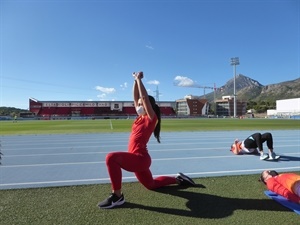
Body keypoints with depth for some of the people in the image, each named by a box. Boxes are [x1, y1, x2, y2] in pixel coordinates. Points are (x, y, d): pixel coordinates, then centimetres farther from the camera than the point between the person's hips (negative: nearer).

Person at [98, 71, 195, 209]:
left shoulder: (151, 118, -8)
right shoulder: (141, 117, 12)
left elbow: (145, 97, -17)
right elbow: (136, 97, 14)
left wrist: (139, 79, -10)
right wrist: (135, 80, 10)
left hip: (140, 158, -10)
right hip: (137, 159, 10)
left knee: (111, 158, -29)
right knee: (151, 185, 26)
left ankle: (117, 196, -17)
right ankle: (178, 179, 38)